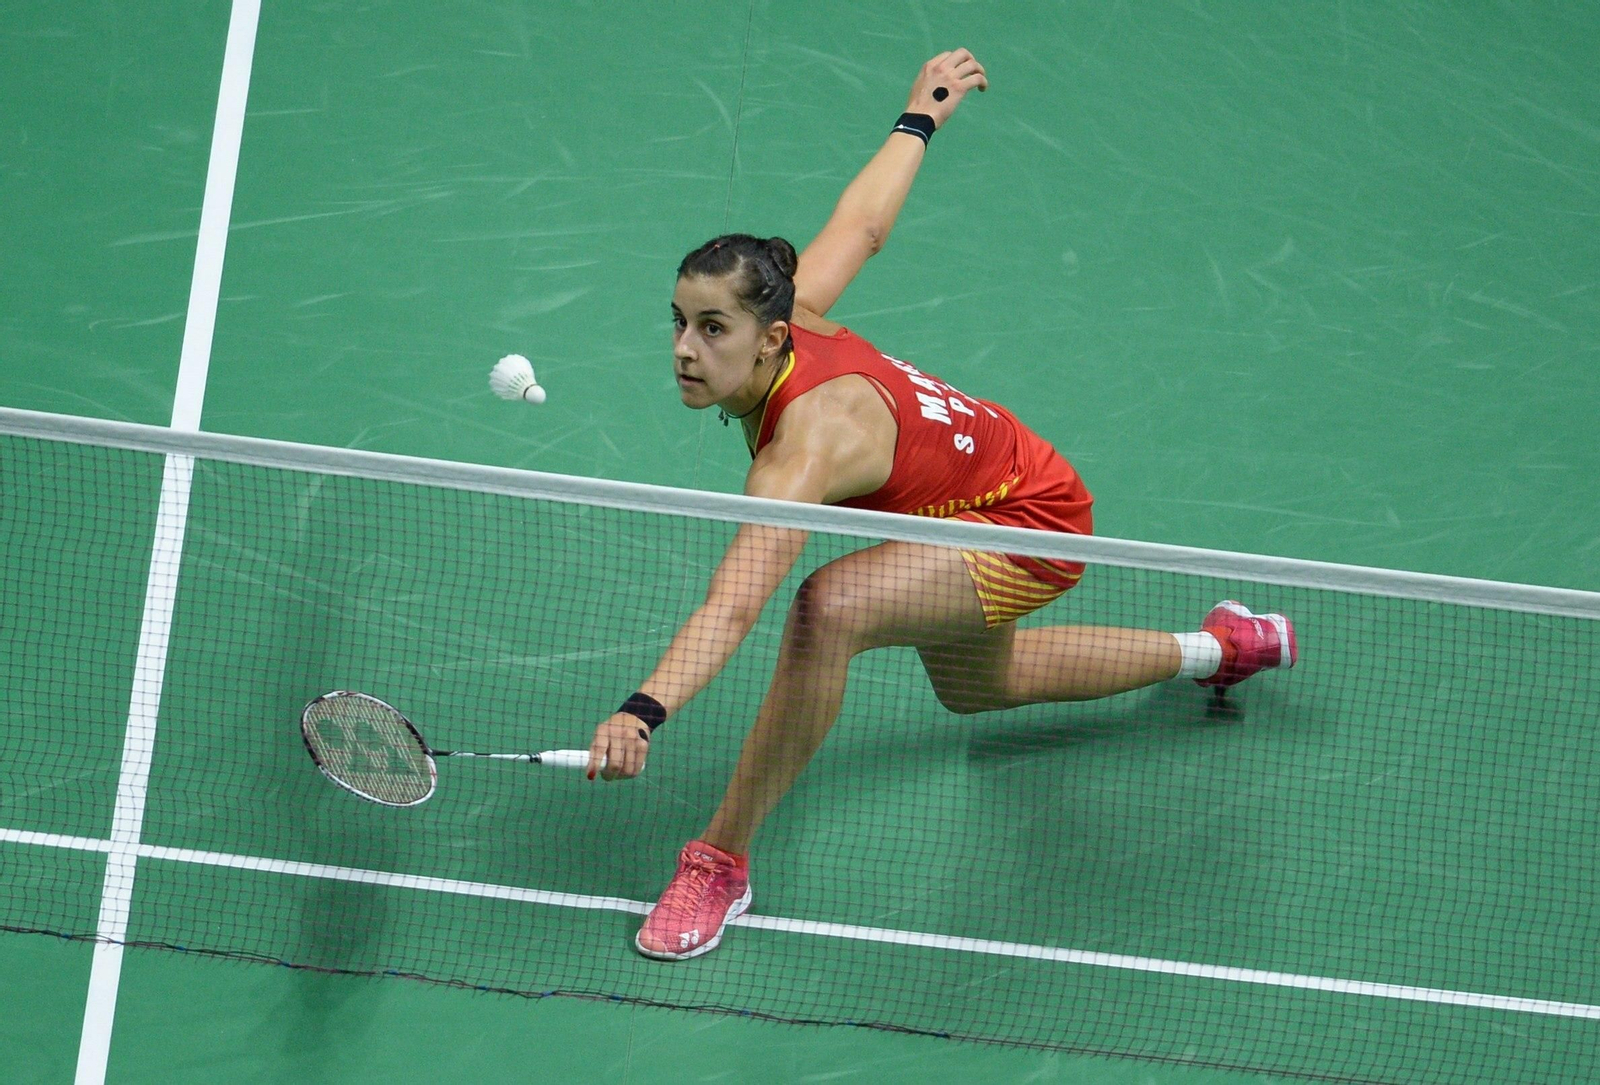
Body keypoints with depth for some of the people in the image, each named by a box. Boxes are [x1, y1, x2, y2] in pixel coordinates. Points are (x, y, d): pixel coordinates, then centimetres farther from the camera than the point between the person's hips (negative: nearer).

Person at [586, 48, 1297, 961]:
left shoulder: (809, 440, -41)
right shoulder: (791, 320, -20)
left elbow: (733, 607, -55)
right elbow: (860, 227, -1)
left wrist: (644, 714, -69)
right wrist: (919, 120, 17)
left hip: (1033, 524, -10)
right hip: (970, 499, 10)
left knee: (831, 608, -37)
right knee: (974, 687, 37)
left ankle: (723, 862, -21)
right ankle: (1223, 646, 55)